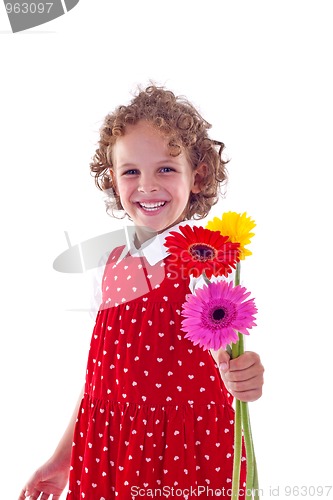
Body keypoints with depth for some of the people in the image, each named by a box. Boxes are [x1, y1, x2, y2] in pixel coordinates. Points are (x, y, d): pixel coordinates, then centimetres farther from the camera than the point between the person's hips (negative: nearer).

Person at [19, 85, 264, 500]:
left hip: (190, 449, -4)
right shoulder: (112, 265, 3)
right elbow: (101, 368, 10)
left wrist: (242, 377, -41)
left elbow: (227, 359, -17)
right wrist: (62, 457, 15)